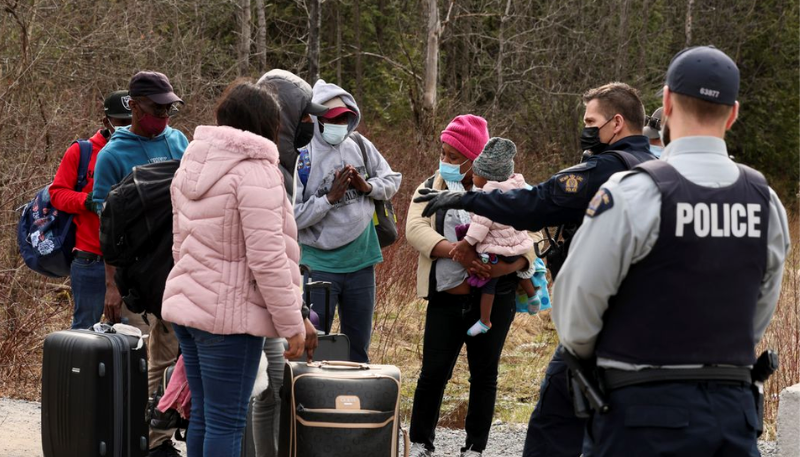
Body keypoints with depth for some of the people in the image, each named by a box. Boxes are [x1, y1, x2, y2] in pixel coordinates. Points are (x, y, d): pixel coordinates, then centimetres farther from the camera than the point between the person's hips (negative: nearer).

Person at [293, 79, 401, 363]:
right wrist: (331, 197, -22)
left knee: (358, 347, 15)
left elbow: (392, 180, 12)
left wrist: (367, 186, -6)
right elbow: (292, 217, -18)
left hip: (361, 262, 5)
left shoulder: (360, 146, 2)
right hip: (319, 264, -5)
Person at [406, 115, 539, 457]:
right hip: (446, 300, 1)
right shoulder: (431, 188, 5)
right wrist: (456, 252, -26)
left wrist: (513, 263, -23)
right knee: (433, 372, 3)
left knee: (484, 373, 8)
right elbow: (415, 229, -11)